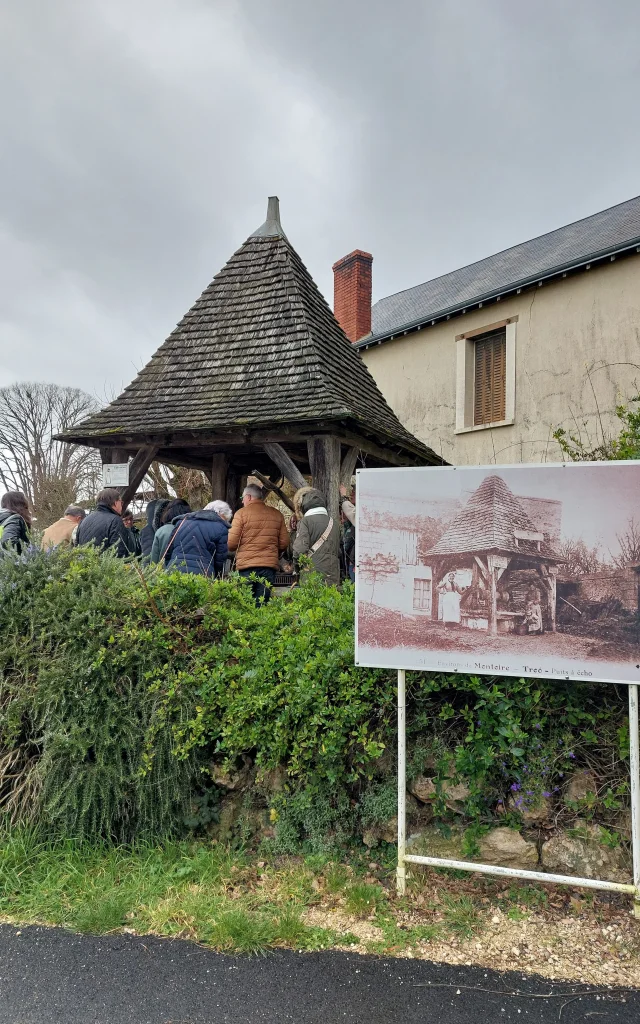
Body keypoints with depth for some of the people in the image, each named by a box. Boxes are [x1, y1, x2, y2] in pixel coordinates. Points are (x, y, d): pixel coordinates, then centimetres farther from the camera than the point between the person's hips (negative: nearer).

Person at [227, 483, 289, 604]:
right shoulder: (277, 515, 8)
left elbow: (231, 544, -7)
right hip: (270, 566, 3)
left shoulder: (241, 514, -2)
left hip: (247, 566, -3)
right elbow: (284, 543, 7)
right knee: (262, 604, 5)